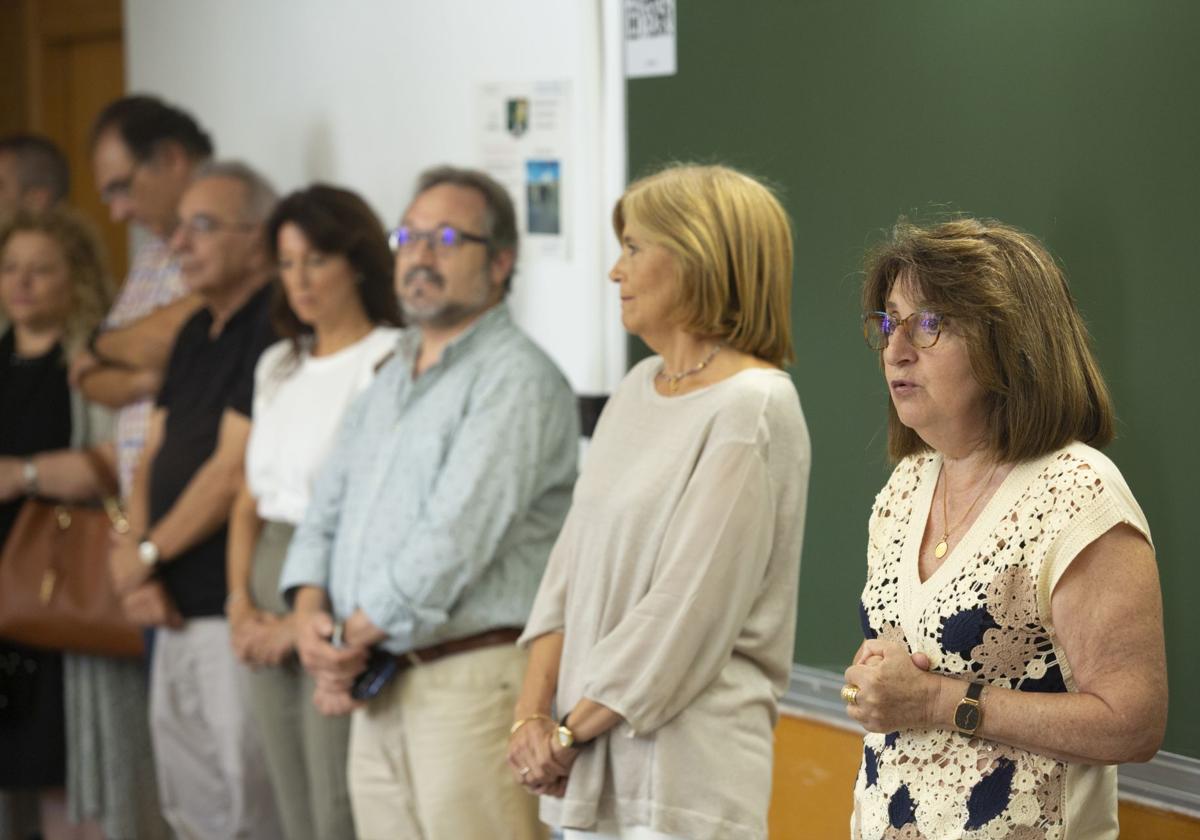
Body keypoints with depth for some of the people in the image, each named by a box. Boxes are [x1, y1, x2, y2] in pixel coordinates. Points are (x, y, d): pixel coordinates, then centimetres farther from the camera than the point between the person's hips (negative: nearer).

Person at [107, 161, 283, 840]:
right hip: (175, 607, 9)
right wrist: (135, 559, -1)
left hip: (235, 610, -9)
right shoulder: (198, 333, 15)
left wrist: (148, 552, -7)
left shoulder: (275, 331, -14)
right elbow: (154, 458, 16)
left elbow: (232, 473, -18)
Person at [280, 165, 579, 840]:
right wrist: (312, 615, -2)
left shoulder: (517, 379, -10)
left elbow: (453, 541, -18)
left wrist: (353, 639, -10)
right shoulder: (390, 381, 20)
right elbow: (326, 514, 18)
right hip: (379, 689, 8)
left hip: (472, 678, -8)